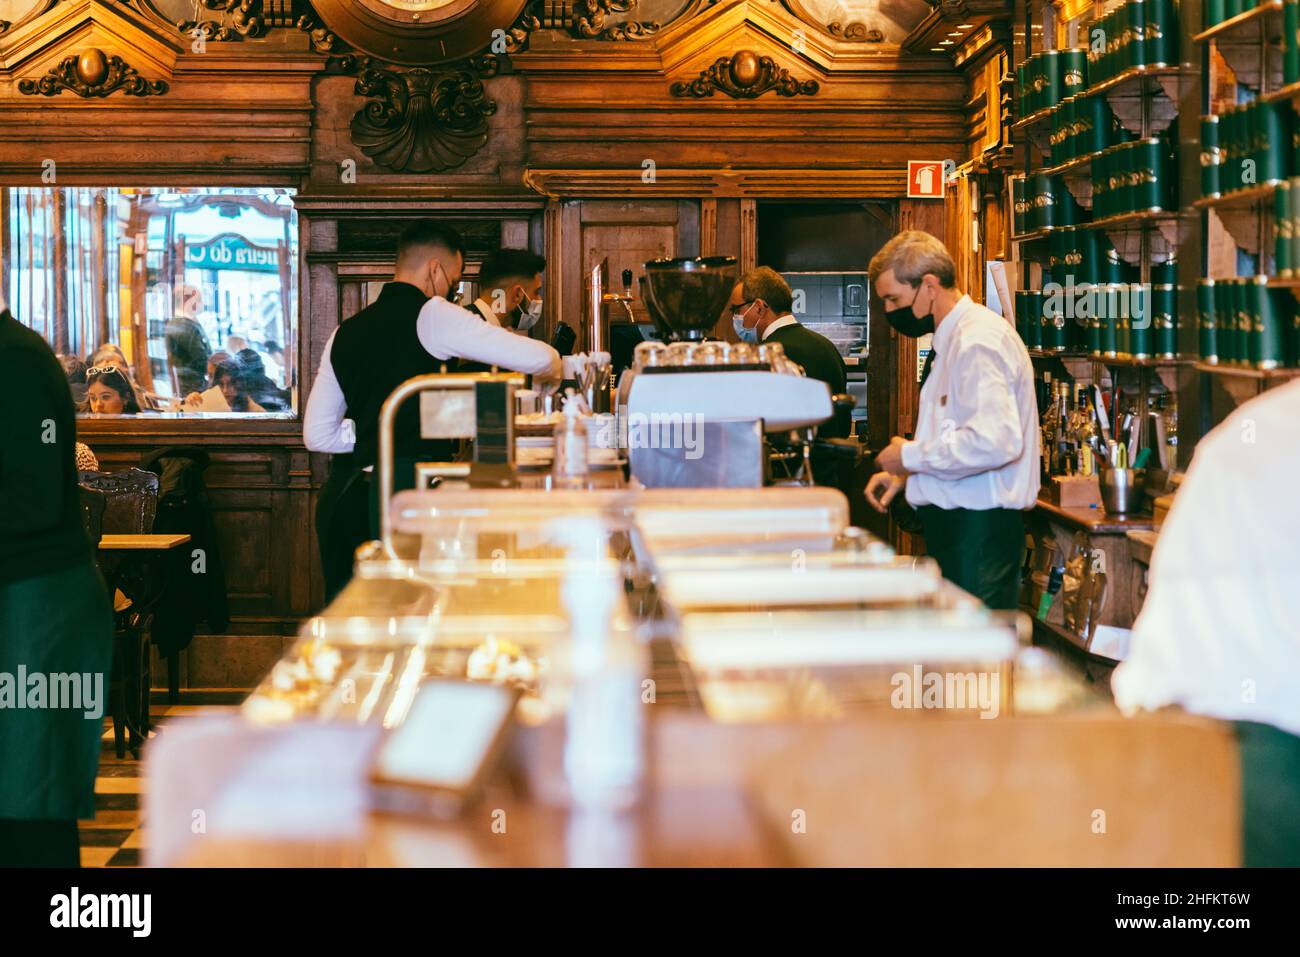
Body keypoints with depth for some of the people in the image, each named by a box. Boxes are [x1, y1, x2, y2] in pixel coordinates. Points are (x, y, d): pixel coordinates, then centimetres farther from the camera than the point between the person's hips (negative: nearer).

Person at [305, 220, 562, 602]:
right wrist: (550, 374, 16)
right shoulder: (430, 314, -5)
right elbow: (539, 359, -7)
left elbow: (317, 435, 17)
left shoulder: (345, 333, 15)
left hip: (344, 495, 7)